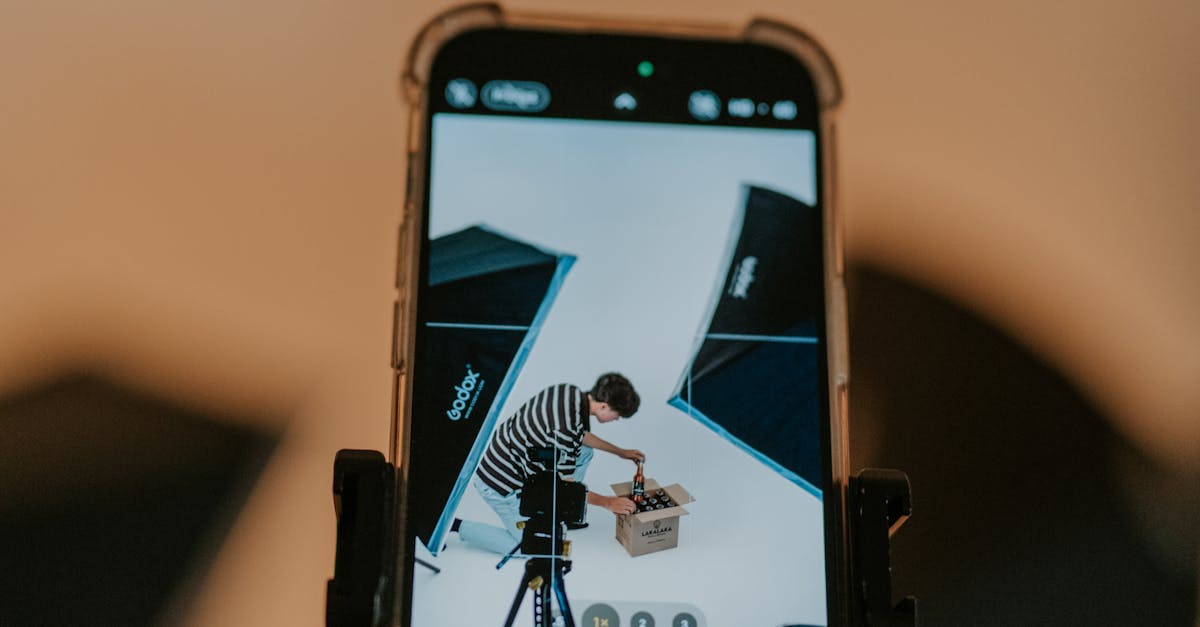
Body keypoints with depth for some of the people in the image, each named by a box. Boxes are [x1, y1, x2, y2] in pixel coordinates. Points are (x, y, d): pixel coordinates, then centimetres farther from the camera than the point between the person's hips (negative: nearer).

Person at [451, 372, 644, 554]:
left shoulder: (571, 391, -6)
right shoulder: (565, 430, -33)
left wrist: (620, 452, 23)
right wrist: (608, 502, -8)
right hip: (501, 483, -9)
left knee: (584, 451, 10)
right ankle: (454, 526, 6)